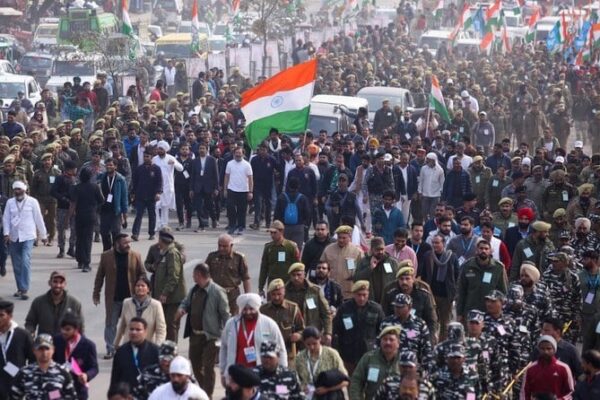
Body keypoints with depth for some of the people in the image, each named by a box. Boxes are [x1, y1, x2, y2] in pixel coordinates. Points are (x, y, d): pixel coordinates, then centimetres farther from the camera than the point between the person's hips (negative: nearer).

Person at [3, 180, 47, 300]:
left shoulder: (32, 202, -2)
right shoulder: (10, 202, 4)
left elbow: (39, 219, 2)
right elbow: (6, 218, 5)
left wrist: (43, 235, 7)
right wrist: (6, 233, -8)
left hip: (28, 236, -3)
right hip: (13, 237, 3)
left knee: (25, 262, -16)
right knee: (16, 264, 8)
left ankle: (24, 290, -17)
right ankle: (20, 288, 21)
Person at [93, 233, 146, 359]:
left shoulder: (135, 256, 1)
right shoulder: (106, 256, -1)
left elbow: (142, 274, 5)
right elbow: (100, 276, 3)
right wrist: (96, 293, 2)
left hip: (130, 297, 0)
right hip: (113, 298, 0)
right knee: (110, 324, 4)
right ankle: (110, 350, 13)